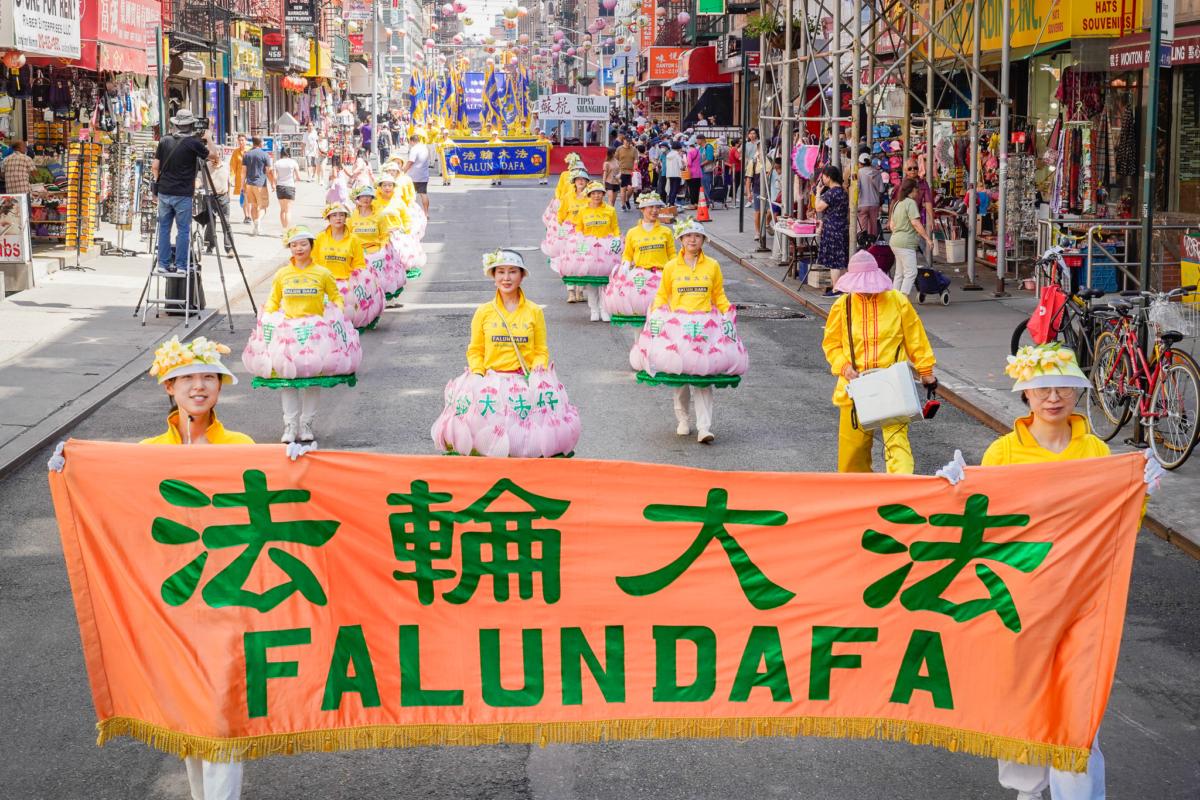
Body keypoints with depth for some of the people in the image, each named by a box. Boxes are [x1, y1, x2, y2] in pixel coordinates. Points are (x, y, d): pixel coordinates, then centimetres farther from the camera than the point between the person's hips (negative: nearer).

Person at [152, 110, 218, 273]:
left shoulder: (164, 141, 3)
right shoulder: (194, 143, -10)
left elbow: (155, 166, 6)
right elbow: (213, 157, 4)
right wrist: (207, 141, 22)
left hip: (164, 192, 4)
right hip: (183, 194, -4)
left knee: (164, 228, 10)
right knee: (183, 229, 2)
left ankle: (163, 264, 12)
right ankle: (181, 265, 2)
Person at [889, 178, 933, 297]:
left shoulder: (898, 203, 15)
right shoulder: (910, 202, -11)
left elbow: (891, 225, 18)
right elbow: (916, 223, -18)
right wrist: (927, 238, -14)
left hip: (895, 241, 10)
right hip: (906, 243, -10)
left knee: (899, 273, 13)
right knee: (911, 272, -9)